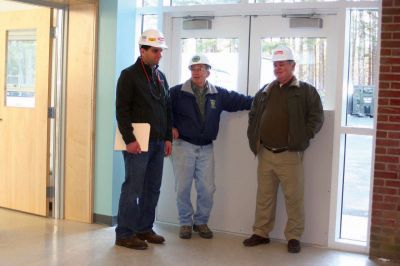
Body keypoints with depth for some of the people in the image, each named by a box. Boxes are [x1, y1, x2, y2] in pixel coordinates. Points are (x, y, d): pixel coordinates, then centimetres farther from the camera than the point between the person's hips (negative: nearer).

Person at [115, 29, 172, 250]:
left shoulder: (161, 77, 16)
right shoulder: (129, 75, -5)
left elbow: (167, 109, 19)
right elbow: (122, 110, -11)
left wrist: (168, 138, 12)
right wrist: (129, 139, -17)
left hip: (158, 142, 7)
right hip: (138, 142, -7)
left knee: (152, 189, 10)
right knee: (133, 188, -4)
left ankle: (144, 229, 21)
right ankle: (124, 234, 4)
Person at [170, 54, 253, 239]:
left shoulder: (218, 94, 6)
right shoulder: (178, 92, -3)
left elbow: (241, 101, 11)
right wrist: (170, 127, -5)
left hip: (206, 148, 3)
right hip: (184, 146, -2)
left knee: (207, 189, 3)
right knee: (183, 188, 2)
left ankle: (201, 222, 22)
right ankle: (185, 223, 18)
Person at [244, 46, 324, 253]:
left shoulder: (306, 91, -1)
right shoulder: (265, 91, 14)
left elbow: (316, 118, -5)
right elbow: (253, 116, 22)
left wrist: (302, 137, -12)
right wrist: (253, 138, 11)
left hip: (290, 155, -5)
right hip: (265, 154, 5)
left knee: (294, 197, 0)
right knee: (264, 196, 12)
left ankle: (293, 237, 12)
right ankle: (261, 233, 23)